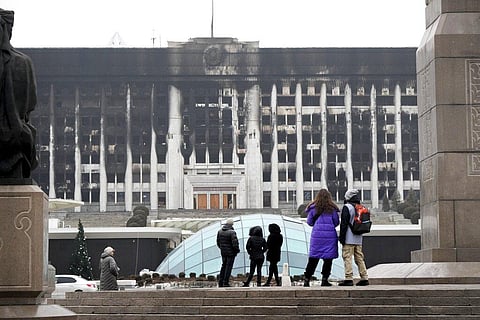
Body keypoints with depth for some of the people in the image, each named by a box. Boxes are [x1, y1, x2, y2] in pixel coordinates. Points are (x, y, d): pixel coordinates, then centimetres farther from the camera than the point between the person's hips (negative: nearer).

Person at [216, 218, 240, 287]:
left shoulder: (220, 231, 3)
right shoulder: (232, 232, -19)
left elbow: (218, 242, 10)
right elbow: (235, 243, -21)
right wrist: (237, 250, -5)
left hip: (223, 252, 6)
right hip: (231, 252, -6)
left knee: (224, 266, 17)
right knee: (228, 267, 0)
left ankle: (220, 282, 15)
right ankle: (225, 282, 0)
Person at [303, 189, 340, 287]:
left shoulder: (313, 208, 2)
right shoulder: (332, 208, 1)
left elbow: (309, 222, 8)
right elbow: (337, 222, 6)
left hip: (317, 234, 1)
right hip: (330, 234, -1)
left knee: (313, 258, 5)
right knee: (328, 258, 5)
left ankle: (307, 280, 4)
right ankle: (324, 279, 2)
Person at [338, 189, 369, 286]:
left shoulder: (347, 207, -10)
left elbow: (344, 224, -14)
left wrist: (341, 237, -10)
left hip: (349, 239, -7)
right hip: (359, 238, 8)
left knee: (347, 257, -6)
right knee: (359, 258, 11)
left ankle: (349, 278, -11)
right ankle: (364, 278, 10)